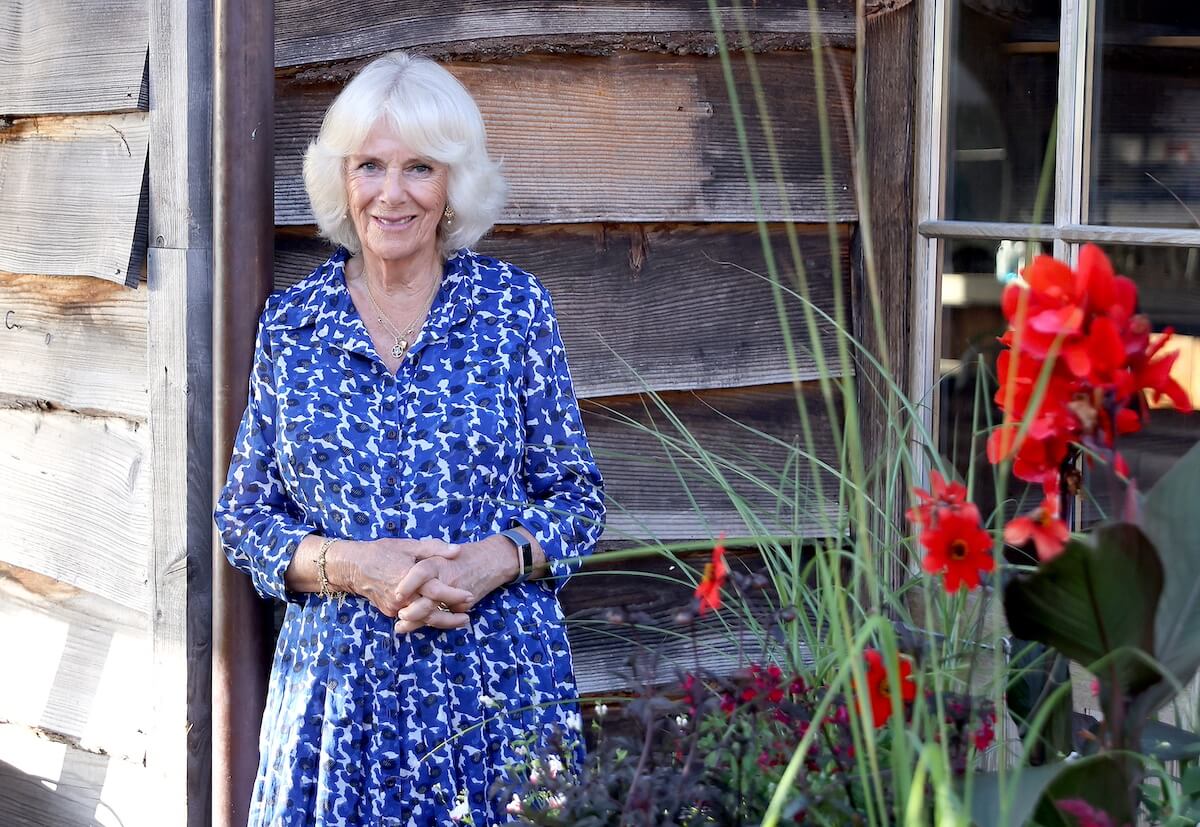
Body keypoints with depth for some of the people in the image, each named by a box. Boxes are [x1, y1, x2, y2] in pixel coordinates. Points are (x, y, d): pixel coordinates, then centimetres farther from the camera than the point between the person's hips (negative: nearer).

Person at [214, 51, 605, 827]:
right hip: (341, 696, 1)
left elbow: (577, 498, 4)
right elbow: (244, 517, 6)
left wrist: (494, 560, -15)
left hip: (501, 686, -1)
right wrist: (349, 565, -12)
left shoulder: (515, 307, 0)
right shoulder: (291, 325, 3)